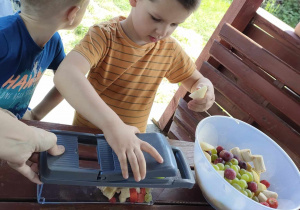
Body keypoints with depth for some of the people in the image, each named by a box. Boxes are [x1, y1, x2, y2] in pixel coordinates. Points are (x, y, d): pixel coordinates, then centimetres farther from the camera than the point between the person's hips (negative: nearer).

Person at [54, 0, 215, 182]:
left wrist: (205, 87, -19)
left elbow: (196, 81, 6)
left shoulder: (169, 49, -9)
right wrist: (112, 124, -54)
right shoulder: (104, 35, -23)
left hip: (132, 141, 3)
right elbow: (65, 76, -41)